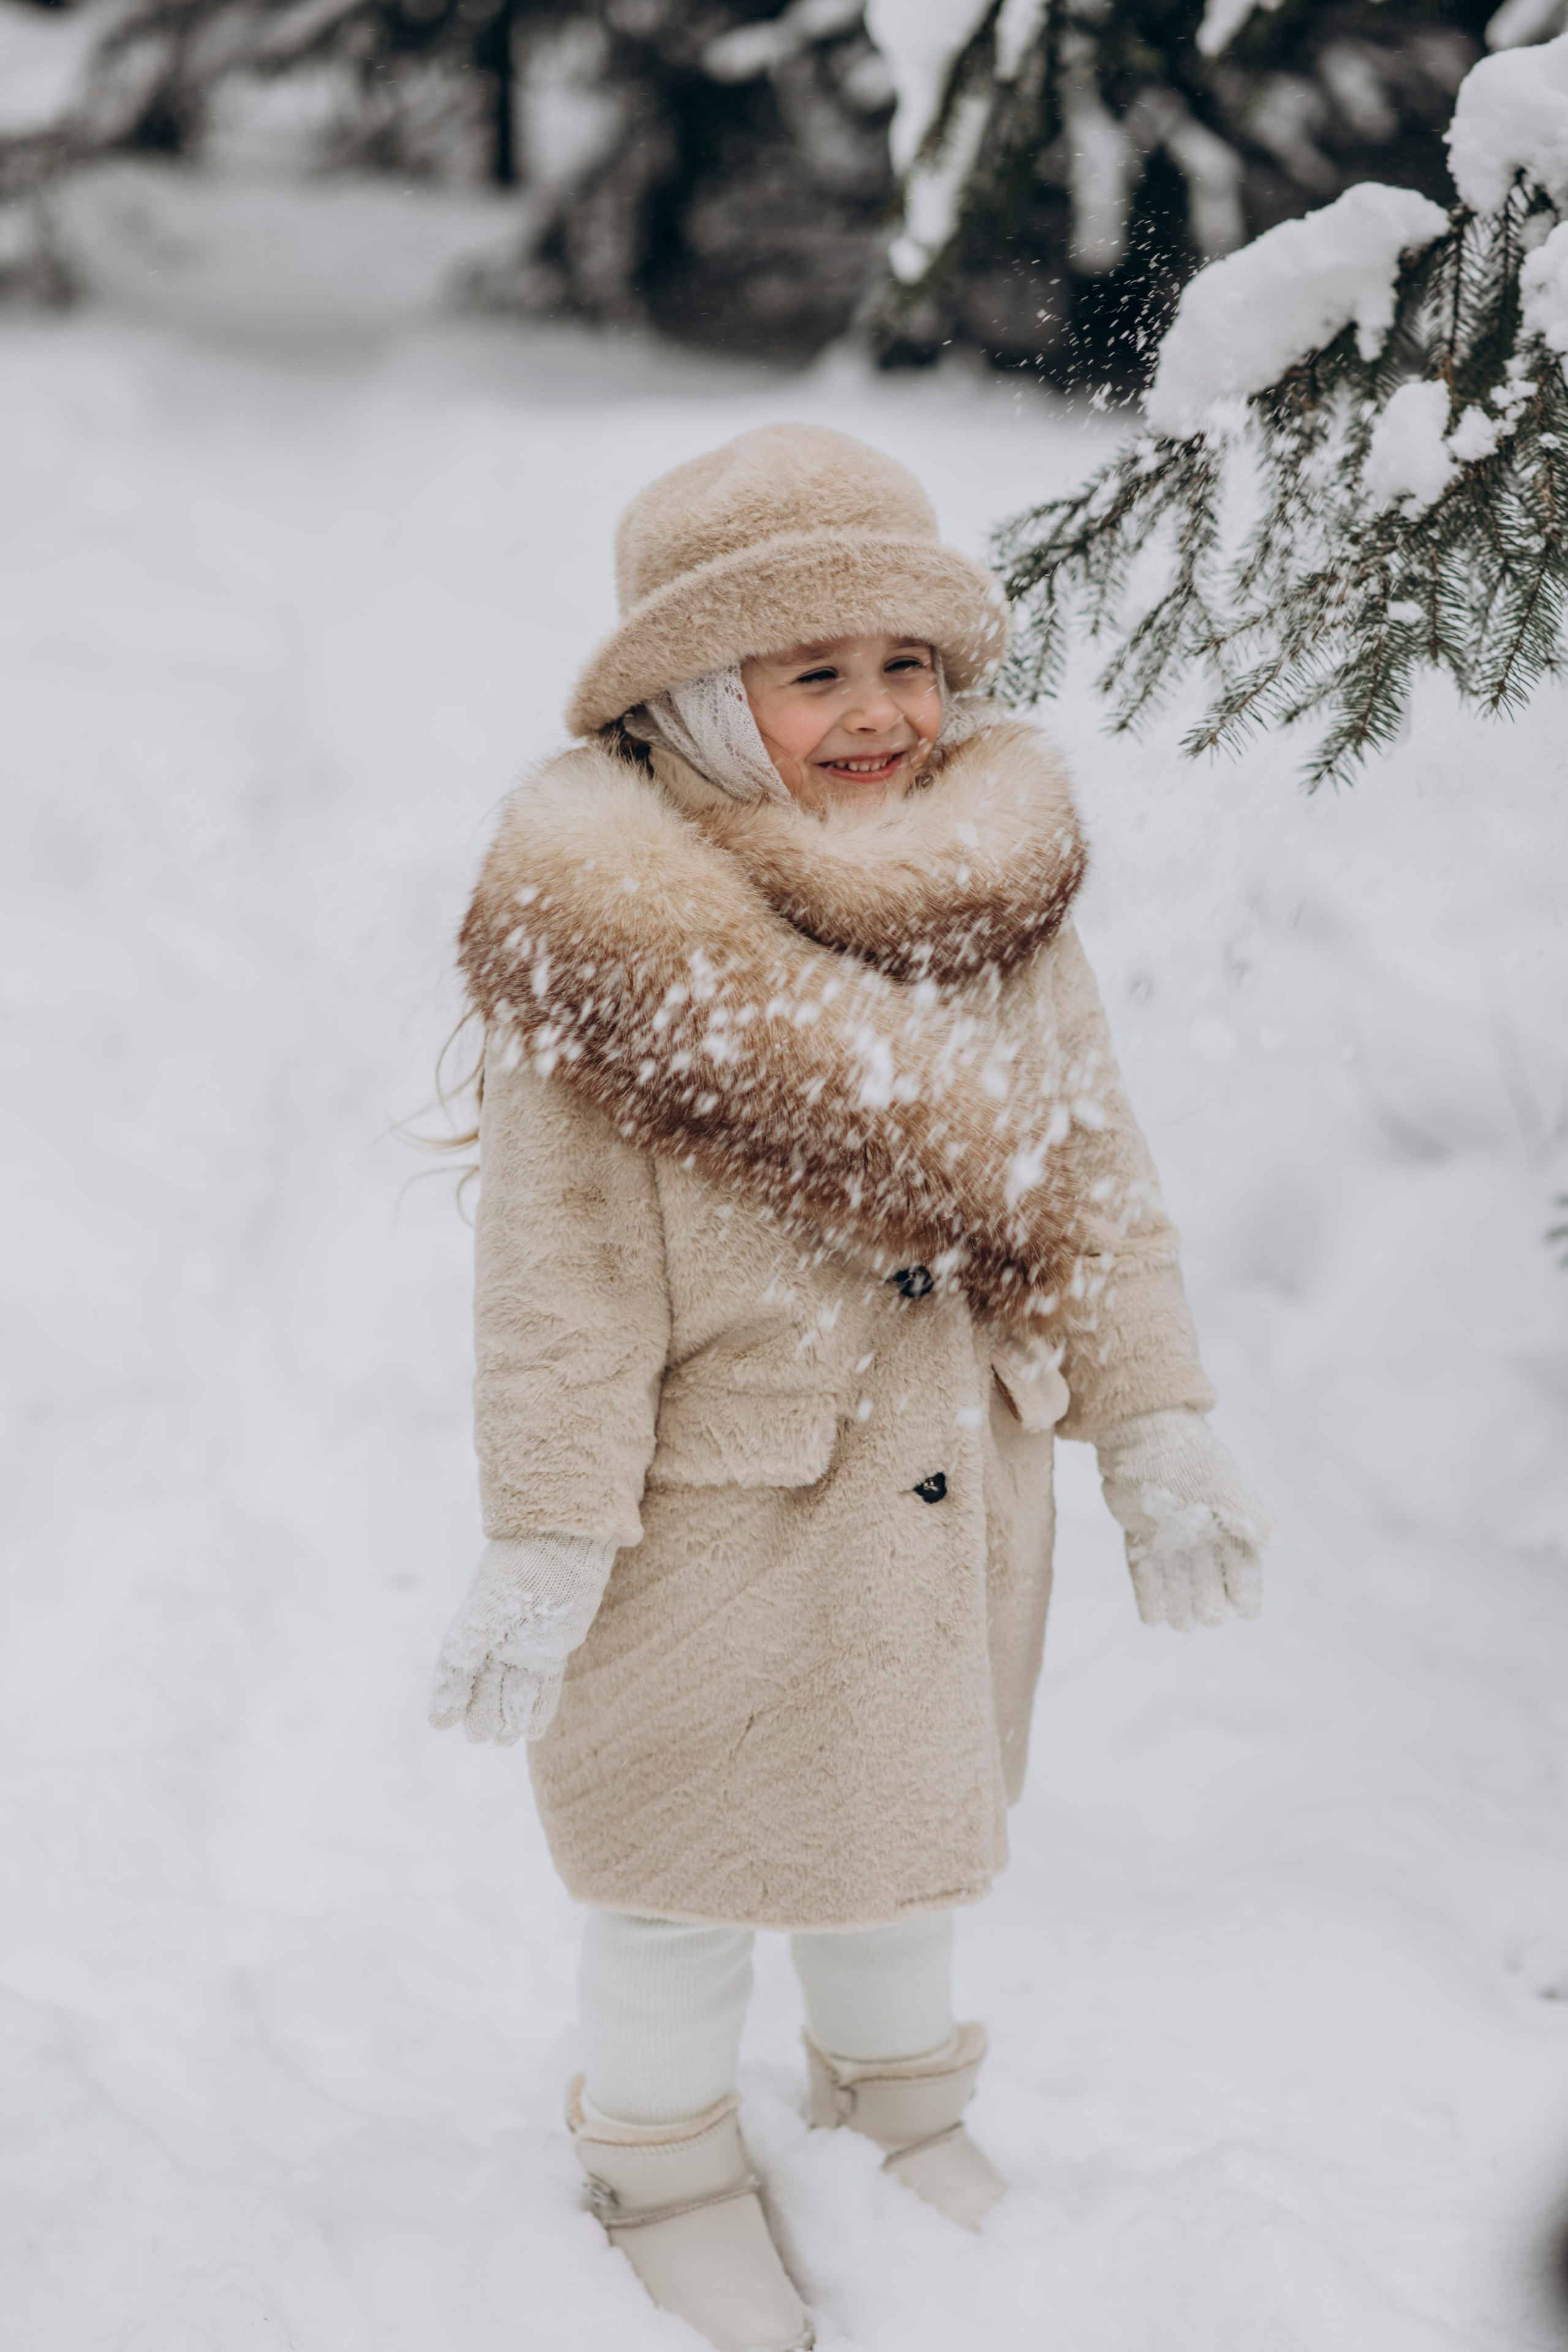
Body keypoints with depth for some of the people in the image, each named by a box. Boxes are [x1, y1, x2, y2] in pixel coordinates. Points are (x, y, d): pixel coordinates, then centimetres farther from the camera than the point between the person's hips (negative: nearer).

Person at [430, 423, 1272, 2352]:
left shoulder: (999, 886, -3)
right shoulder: (606, 928, -20)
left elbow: (1092, 1174, 5)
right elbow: (560, 1268, -17)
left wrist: (1154, 1429, 4)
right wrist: (547, 1538, -16)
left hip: (949, 1485, 5)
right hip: (715, 1505, -5)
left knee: (917, 1796, 23)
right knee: (693, 1845, 13)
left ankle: (901, 2098, 49)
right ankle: (668, 2166, 37)